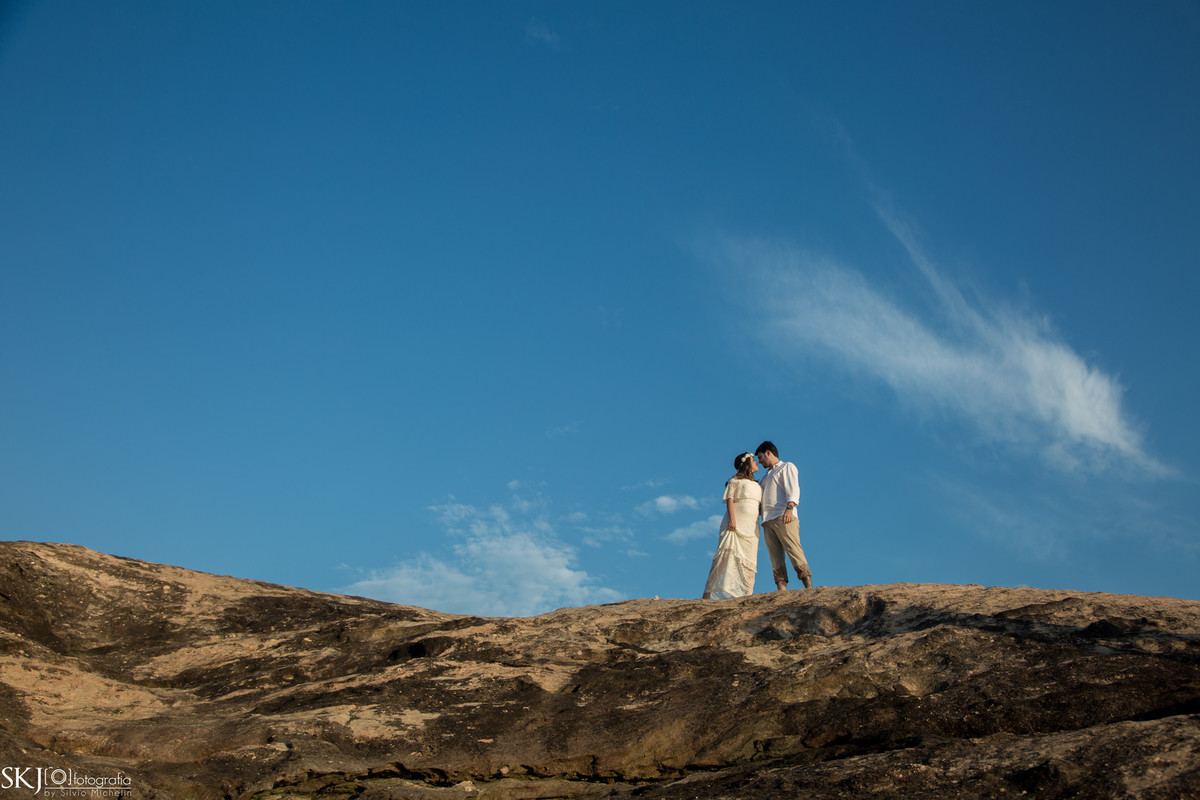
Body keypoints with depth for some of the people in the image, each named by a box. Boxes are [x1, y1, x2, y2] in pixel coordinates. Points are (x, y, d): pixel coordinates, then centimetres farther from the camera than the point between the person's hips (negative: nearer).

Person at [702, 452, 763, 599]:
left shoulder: (757, 485, 27)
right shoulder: (735, 480, 8)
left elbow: (760, 505, 23)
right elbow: (730, 499, -4)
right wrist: (732, 519, -18)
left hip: (751, 526, 6)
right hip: (735, 524, -6)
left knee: (748, 561, -4)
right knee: (727, 556, -15)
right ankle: (707, 594, -17)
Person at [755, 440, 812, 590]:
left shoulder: (787, 467, 11)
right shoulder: (766, 476, 33)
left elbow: (793, 489, -4)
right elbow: (760, 498, 33)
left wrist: (789, 508, -19)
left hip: (784, 517, -7)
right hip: (768, 520, 7)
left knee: (794, 551, -17)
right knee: (776, 558, -6)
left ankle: (809, 587, -22)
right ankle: (782, 591, -14)